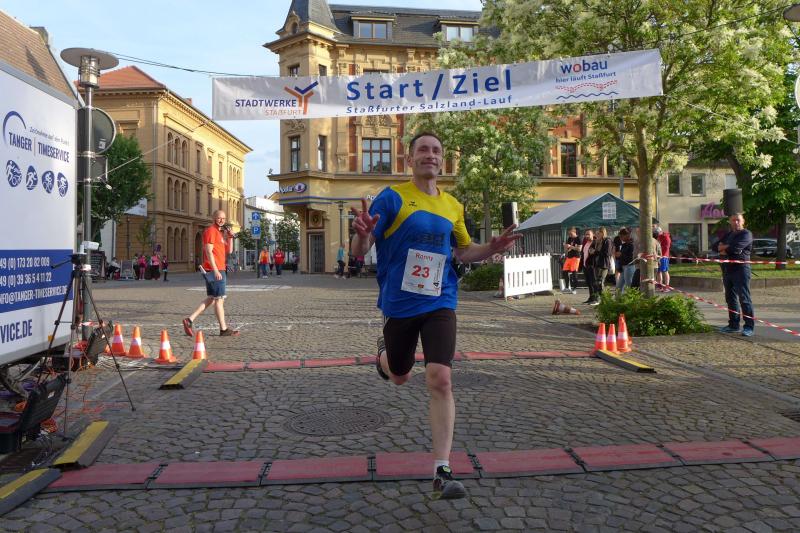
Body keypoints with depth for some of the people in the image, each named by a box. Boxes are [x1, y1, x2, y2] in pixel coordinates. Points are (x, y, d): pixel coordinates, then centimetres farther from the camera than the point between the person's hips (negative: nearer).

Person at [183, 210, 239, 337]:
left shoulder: (220, 232, 20)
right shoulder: (211, 231, -9)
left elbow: (228, 250, 19)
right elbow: (208, 252, -18)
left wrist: (230, 237, 5)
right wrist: (216, 270, -23)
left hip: (218, 269, 9)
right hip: (214, 270, -9)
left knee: (211, 299, 12)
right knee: (219, 299, -3)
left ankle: (190, 320, 10)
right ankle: (224, 329, 3)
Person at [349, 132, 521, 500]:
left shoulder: (452, 206, 7)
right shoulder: (392, 198, -7)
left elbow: (464, 251, 20)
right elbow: (359, 251, -12)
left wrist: (492, 248, 0)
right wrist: (363, 233, -36)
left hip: (439, 303, 2)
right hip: (399, 304, -2)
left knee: (440, 380, -12)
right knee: (399, 377, 17)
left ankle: (442, 471, -3)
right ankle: (383, 351, 56)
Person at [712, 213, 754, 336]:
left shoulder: (746, 234, -4)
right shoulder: (728, 235, 21)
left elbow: (735, 247, -20)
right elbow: (714, 246, 12)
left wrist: (723, 248, -2)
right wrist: (726, 247, -8)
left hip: (740, 269, -8)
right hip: (727, 269, 8)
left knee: (744, 298, -9)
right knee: (730, 298, 11)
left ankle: (749, 326, -6)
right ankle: (733, 325, 18)